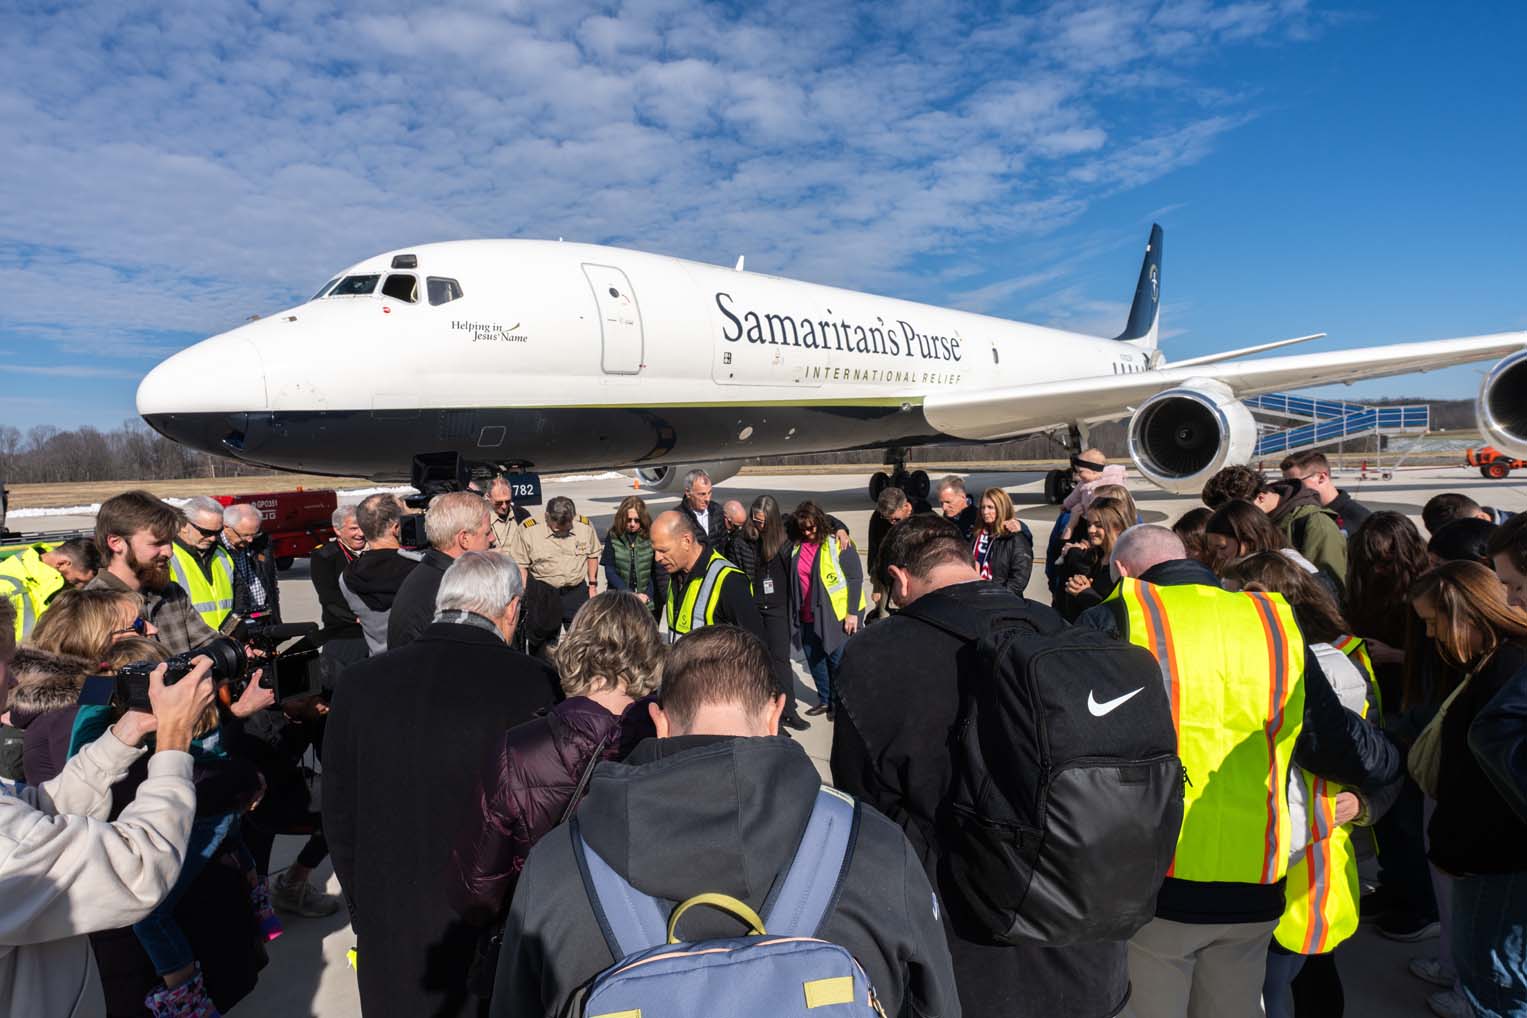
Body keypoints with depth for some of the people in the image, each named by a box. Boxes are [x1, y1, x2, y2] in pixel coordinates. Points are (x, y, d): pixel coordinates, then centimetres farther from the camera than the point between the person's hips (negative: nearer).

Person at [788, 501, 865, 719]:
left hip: (838, 614, -6)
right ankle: (825, 700, 33)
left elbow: (855, 578, -12)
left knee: (838, 660, 0)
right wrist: (795, 613, 15)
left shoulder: (839, 545, -13)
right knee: (814, 659, 15)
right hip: (809, 616, 6)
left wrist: (852, 613, -14)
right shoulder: (797, 547, 6)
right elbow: (792, 580, 16)